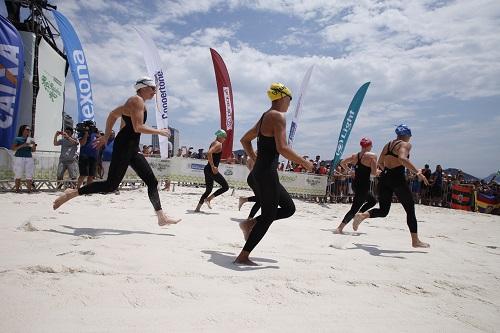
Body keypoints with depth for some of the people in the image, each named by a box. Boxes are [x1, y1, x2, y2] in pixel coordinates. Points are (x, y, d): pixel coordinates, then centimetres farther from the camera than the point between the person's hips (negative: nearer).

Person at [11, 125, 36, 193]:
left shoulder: (31, 139, 12)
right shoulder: (17, 139, 2)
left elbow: (33, 150, 11)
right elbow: (13, 148, -5)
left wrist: (33, 144, -7)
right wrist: (22, 145, -15)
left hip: (29, 158, 3)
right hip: (19, 158, -3)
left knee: (29, 175, -2)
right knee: (18, 175, 1)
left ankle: (29, 189, 0)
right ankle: (17, 188, 6)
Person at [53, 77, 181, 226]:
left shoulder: (133, 102, 20)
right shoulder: (137, 100, -10)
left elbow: (113, 114, 26)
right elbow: (138, 127, -20)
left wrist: (106, 136, 28)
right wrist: (160, 131, -11)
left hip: (132, 148, 10)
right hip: (124, 146, -10)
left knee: (152, 182, 5)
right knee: (111, 185, -9)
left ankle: (161, 217, 7)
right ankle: (71, 193, 4)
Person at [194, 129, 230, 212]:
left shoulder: (214, 143, 17)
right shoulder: (218, 144, -11)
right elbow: (209, 153, -27)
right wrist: (213, 167, -23)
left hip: (208, 169, 10)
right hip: (212, 170, -10)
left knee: (209, 190, 16)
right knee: (225, 187, -2)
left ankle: (197, 208, 15)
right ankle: (208, 199, -4)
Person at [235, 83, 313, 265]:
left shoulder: (264, 117, 17)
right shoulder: (278, 116, -12)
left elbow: (245, 140, 25)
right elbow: (282, 148, -24)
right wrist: (304, 163, -12)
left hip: (259, 171, 10)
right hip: (268, 173, -10)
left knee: (289, 208, 17)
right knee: (268, 217, 1)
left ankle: (250, 223, 15)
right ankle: (243, 256, 8)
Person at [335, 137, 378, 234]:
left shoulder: (355, 155, 8)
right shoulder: (372, 156, -10)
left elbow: (342, 163, 11)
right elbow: (374, 173, -13)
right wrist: (379, 171, 8)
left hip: (355, 184, 8)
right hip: (363, 185, -8)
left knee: (372, 201, 27)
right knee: (354, 209, -3)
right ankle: (339, 228, -7)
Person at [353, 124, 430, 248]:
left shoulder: (388, 145, 16)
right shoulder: (406, 145, -4)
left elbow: (380, 163, 18)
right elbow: (402, 159, -25)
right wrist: (418, 172, -26)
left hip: (384, 178, 6)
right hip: (398, 179, -6)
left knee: (383, 211, 13)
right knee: (410, 210, 8)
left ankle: (362, 215, -14)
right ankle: (415, 241, 13)